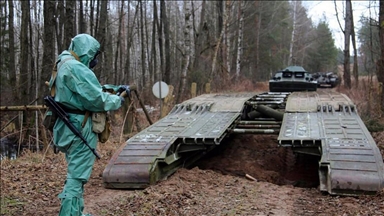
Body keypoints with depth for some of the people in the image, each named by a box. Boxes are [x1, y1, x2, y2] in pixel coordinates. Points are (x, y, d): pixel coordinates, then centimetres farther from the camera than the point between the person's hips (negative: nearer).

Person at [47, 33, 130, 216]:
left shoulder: (64, 66, 16)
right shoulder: (76, 68, -18)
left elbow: (92, 88, 23)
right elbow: (96, 98, -22)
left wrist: (116, 88, 16)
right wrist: (117, 100, -5)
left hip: (70, 127, 11)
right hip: (80, 129, -11)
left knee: (76, 174, 20)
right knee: (77, 177, -6)